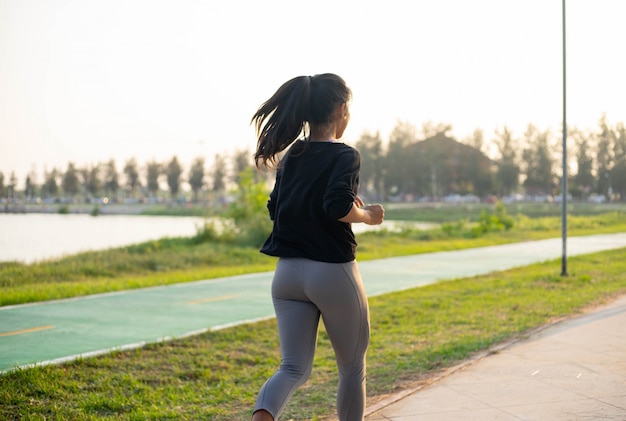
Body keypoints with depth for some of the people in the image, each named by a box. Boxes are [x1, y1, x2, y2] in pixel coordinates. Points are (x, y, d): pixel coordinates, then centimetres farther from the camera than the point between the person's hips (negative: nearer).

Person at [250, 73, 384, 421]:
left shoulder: (291, 157, 10)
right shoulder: (345, 156, -10)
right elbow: (339, 206, -25)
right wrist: (367, 216, -6)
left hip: (288, 273, 5)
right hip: (333, 272, -5)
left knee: (294, 369, 4)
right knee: (353, 368, 16)